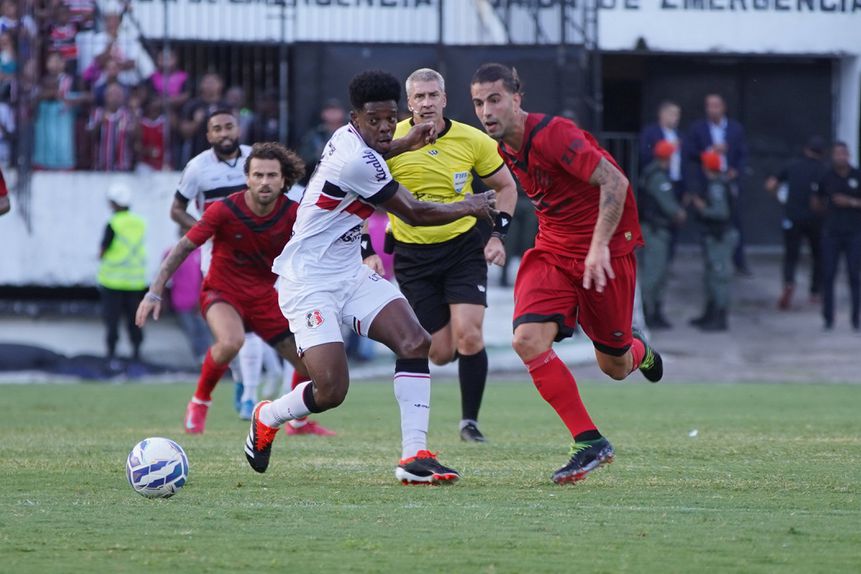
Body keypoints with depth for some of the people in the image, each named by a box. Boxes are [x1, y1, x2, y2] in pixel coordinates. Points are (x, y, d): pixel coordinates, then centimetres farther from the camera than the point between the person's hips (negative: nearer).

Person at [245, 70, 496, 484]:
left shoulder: (347, 137, 4)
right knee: (331, 391, -17)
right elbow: (414, 213, -12)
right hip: (309, 283, -10)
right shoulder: (356, 162, -23)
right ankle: (267, 418, 16)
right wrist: (470, 207, 3)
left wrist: (402, 146, 25)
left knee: (415, 343, -12)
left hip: (349, 273, 10)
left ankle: (414, 456, -15)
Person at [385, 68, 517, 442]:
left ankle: (470, 421, -2)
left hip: (464, 246, 0)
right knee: (441, 353, -2)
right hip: (412, 255, 0)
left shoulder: (472, 141, -7)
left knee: (468, 337, -17)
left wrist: (498, 235, -1)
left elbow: (505, 186, 9)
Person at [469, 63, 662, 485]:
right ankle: (590, 442, -12)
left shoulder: (551, 135, -21)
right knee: (528, 340, -18)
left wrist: (599, 245, -30)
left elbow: (614, 181, -25)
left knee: (614, 367, 4)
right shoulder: (505, 148, 4)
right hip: (552, 250, 7)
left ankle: (639, 352, 45)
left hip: (605, 253, -7)